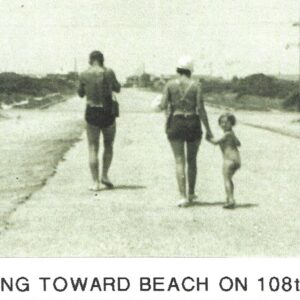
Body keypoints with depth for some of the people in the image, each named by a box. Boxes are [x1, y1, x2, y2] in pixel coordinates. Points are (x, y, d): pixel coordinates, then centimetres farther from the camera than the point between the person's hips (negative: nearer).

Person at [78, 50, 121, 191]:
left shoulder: (84, 75, -4)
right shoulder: (108, 72, -6)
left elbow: (81, 94, 10)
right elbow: (118, 89, 9)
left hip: (91, 112, 0)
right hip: (108, 112, 0)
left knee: (93, 148, 7)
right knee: (109, 145, 20)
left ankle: (95, 182, 1)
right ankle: (105, 175, 8)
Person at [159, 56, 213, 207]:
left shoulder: (170, 84, -2)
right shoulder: (196, 85, -4)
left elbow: (163, 105, -7)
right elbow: (201, 109, -9)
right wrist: (208, 129, -2)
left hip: (175, 124, 0)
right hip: (193, 124, 0)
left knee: (179, 161, 1)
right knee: (192, 160, 17)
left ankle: (183, 197, -9)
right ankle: (191, 194, 27)